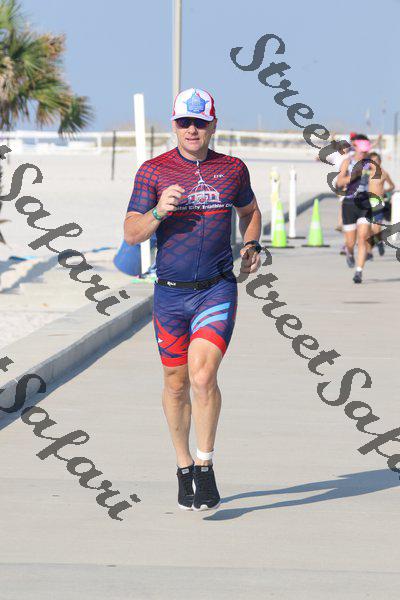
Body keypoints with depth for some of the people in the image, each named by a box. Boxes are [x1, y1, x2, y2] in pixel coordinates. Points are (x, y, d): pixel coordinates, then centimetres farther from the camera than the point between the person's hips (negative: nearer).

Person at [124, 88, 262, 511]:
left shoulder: (232, 170, 6)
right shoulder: (153, 171, 0)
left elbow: (250, 210, 26)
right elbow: (131, 234, -3)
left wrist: (251, 246, 9)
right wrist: (159, 211, -21)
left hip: (218, 290, -1)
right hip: (171, 293, 1)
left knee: (203, 376, -18)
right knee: (176, 384, 9)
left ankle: (205, 468, -7)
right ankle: (184, 468, 27)